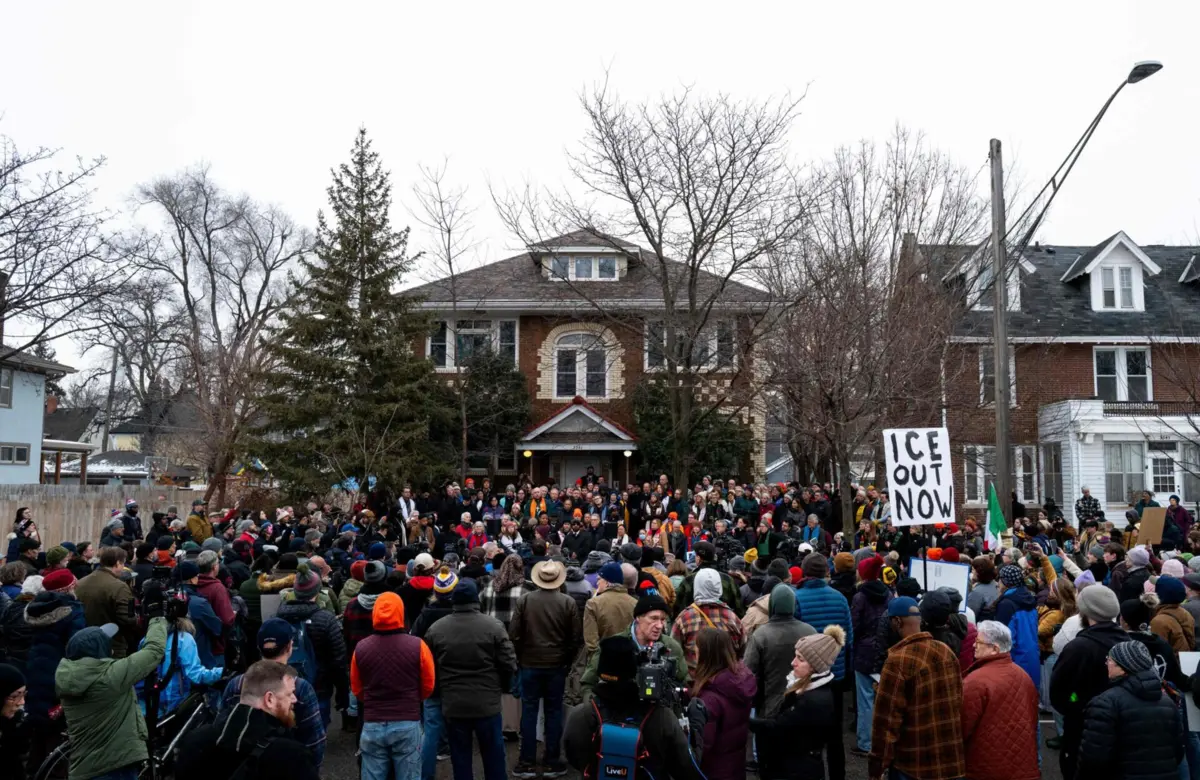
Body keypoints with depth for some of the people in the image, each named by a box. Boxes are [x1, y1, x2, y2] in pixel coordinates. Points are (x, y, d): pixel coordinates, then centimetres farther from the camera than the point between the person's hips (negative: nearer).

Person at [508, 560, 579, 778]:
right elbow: (574, 638, -1)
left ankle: (526, 763, 11)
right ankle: (551, 762, 13)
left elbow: (514, 634, -4)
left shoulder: (524, 600, -8)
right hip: (557, 665, 0)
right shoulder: (568, 602, -7)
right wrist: (568, 661, 13)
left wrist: (520, 657, 11)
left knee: (529, 712, 7)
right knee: (553, 712, 8)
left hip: (530, 664, 0)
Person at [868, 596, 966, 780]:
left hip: (913, 764, -6)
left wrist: (877, 765, -10)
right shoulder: (947, 652, 1)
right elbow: (959, 701, 10)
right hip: (952, 758, 6)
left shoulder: (898, 661, -19)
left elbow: (886, 718, -18)